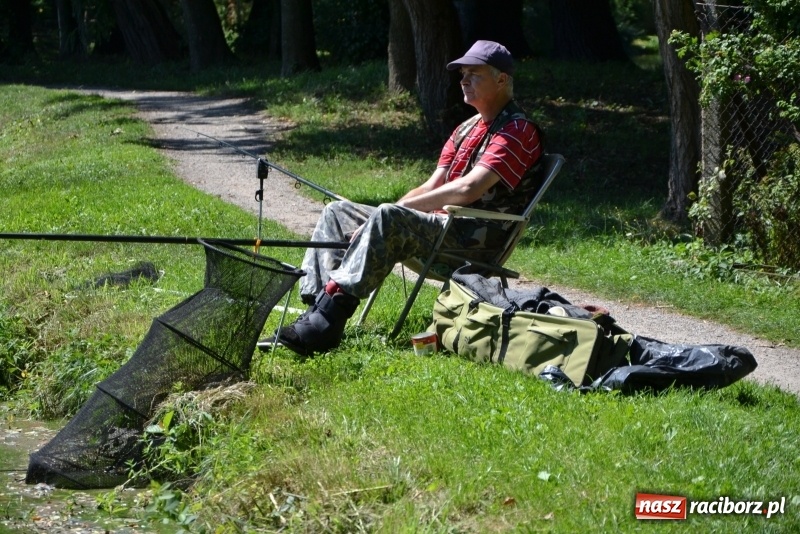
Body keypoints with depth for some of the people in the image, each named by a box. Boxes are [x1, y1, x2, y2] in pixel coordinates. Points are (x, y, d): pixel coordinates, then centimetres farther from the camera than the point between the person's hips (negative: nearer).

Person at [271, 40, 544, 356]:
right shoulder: (467, 129, 23)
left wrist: (401, 207, -13)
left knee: (387, 218, -34)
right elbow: (433, 187, 17)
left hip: (474, 239, -10)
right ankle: (317, 310, -14)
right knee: (337, 212, 3)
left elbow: (468, 189, -19)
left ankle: (328, 320, -41)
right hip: (441, 223, 10)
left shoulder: (518, 131, -8)